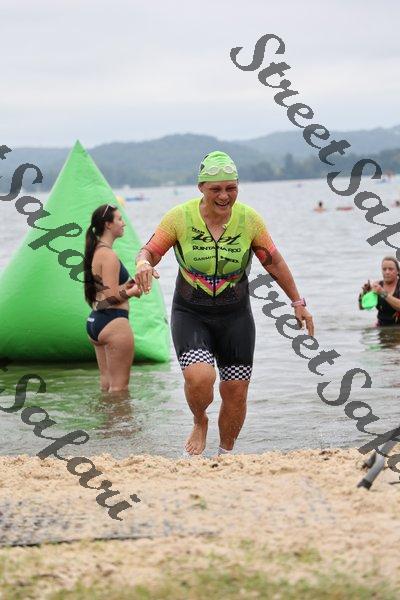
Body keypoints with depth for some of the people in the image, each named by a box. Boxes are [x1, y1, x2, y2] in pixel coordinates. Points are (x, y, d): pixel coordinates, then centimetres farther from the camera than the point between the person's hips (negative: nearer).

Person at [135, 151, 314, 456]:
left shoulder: (249, 219, -6)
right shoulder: (180, 217, -11)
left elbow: (274, 262, 5)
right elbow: (149, 251, -5)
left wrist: (298, 302, 10)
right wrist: (144, 264, -30)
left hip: (235, 317, 2)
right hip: (190, 315, -2)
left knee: (236, 393, 3)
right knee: (199, 378, -25)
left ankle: (226, 453, 28)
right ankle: (200, 422, 9)